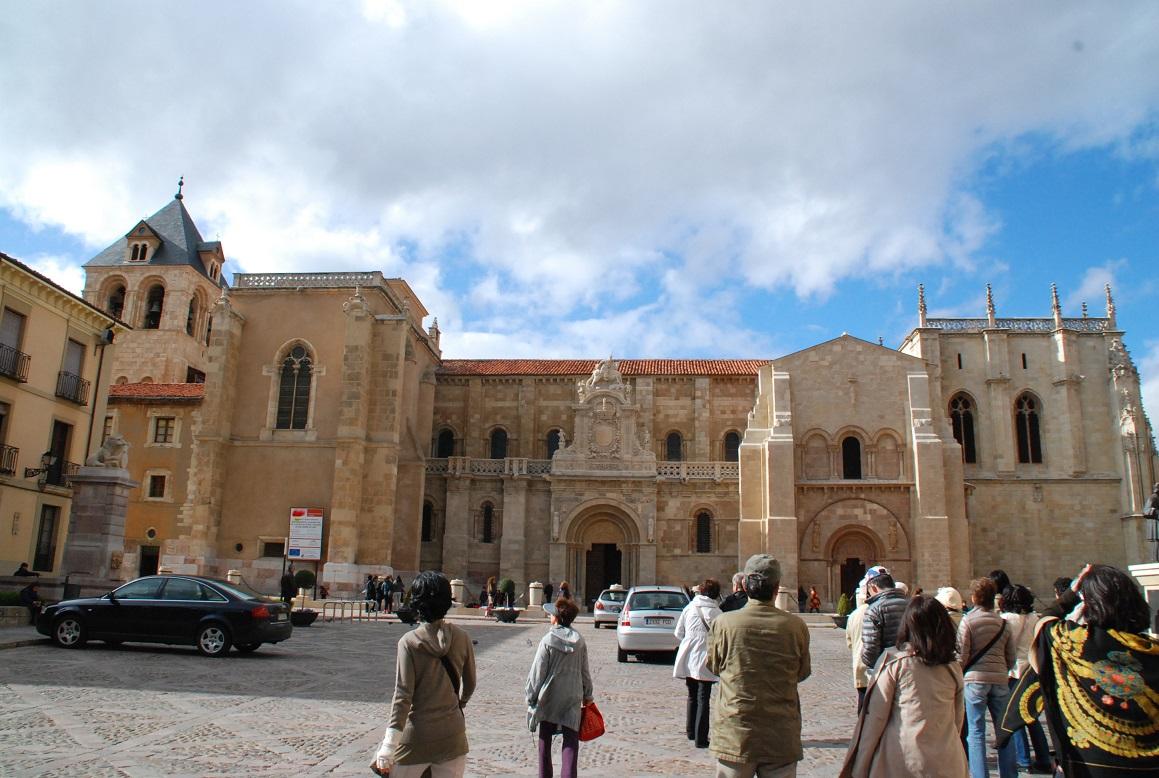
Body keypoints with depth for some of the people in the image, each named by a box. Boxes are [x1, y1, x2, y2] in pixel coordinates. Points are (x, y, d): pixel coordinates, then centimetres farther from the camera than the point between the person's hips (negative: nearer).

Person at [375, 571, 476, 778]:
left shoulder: (409, 641, -12)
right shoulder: (461, 638, -2)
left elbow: (403, 695, -16)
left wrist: (389, 744, -15)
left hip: (416, 737, -3)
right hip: (452, 736, 3)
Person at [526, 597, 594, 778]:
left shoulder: (547, 640, -12)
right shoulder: (579, 641, 0)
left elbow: (537, 671, -9)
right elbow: (585, 671, 8)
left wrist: (531, 696, 1)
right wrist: (587, 695, 19)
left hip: (549, 696, -2)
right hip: (573, 696, 2)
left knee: (545, 738, 15)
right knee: (571, 739, 2)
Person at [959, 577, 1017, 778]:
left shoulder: (968, 620, -7)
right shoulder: (1002, 622, 6)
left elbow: (962, 654, -9)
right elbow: (1012, 656, 10)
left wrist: (960, 674, 7)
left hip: (975, 679, -4)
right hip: (1000, 679, 4)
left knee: (976, 732, 1)